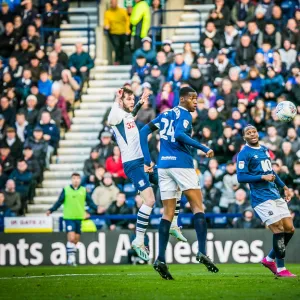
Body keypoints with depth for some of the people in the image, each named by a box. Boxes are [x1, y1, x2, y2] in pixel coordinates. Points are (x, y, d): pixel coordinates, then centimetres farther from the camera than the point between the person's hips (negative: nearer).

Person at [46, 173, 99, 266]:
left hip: (79, 218, 3)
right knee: (71, 238, -15)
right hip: (69, 217, -3)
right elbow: (59, 202, 1)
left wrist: (97, 208, -9)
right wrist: (51, 210, -9)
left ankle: (72, 259, 17)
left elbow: (90, 202, 6)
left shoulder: (83, 191, 6)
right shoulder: (66, 190, 0)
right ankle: (71, 258, -11)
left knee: (76, 240, 7)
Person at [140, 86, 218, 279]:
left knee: (168, 213, 7)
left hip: (163, 165, 7)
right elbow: (180, 135, -20)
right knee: (198, 207, -3)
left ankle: (161, 259, -4)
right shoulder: (184, 115, -3)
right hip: (181, 164, -7)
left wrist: (147, 160, 15)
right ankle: (202, 252, -18)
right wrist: (204, 149, -18)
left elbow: (144, 132, 17)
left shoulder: (165, 115, 19)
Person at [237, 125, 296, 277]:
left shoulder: (264, 150, 17)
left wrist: (284, 186, 25)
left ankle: (270, 259, 20)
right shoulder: (244, 154, -7)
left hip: (276, 195, 8)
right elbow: (241, 177, -14)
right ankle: (280, 269, 0)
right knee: (278, 230, -11)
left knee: (289, 229, 4)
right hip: (262, 199, -8)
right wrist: (263, 177, -20)